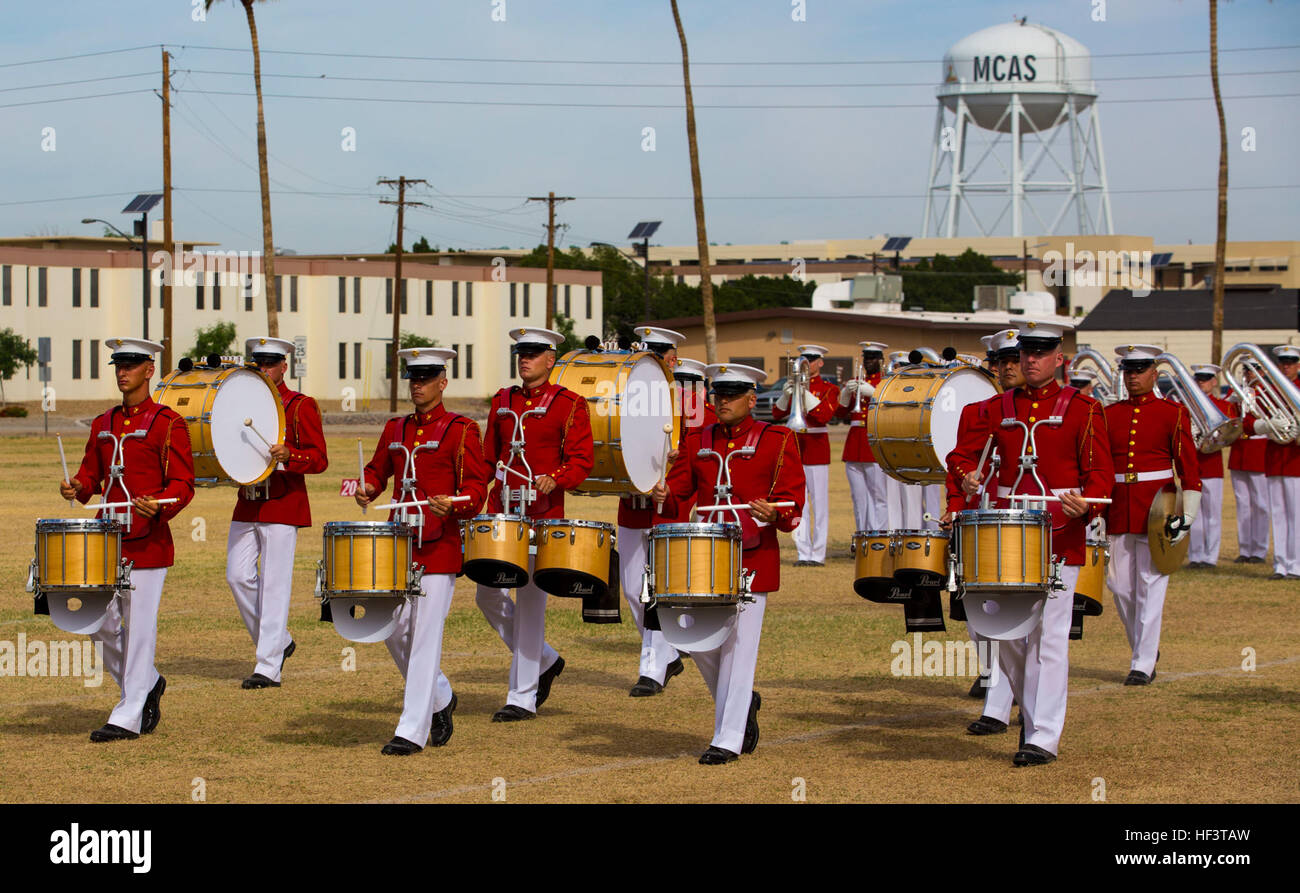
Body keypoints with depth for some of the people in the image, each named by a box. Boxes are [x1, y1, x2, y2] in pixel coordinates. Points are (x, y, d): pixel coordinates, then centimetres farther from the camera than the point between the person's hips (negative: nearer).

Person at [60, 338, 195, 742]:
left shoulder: (167, 424, -5)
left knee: (138, 628, -2)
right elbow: (91, 473, 18)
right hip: (107, 537, 6)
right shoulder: (103, 424, 13)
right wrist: (77, 487, -4)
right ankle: (148, 684, 28)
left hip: (147, 539, -6)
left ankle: (129, 717, 4)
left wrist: (159, 507, -26)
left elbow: (183, 483, -8)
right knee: (101, 624, 6)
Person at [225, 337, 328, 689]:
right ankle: (279, 641, 20)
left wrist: (288, 455, -26)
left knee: (274, 584, -6)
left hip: (283, 506, -6)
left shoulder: (301, 406, -3)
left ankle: (269, 668, -5)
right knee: (238, 576, 0)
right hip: (246, 506, 6)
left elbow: (319, 459, -8)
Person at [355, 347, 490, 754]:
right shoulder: (395, 429, 13)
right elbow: (378, 470, 26)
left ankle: (413, 731, -4)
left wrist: (453, 505, -28)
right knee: (393, 629, 8)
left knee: (426, 635, -7)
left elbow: (476, 487, -8)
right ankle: (440, 698, 30)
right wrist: (367, 489, 3)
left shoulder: (461, 431, -4)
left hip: (438, 546, -6)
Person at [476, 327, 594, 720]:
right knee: (489, 596, 4)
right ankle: (545, 661, 25)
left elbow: (582, 460, -7)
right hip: (501, 513, 6)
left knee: (529, 602, -4)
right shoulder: (502, 401, 13)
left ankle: (523, 697, 4)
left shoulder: (569, 405, -2)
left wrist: (555, 478, -25)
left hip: (542, 514, -6)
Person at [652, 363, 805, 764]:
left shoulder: (777, 440, -1)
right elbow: (681, 487, 11)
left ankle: (728, 739, 1)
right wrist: (664, 494, -12)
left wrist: (772, 513, -26)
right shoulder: (698, 441, 11)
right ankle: (742, 703, 29)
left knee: (738, 647, -5)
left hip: (752, 557, -4)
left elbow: (793, 503, -5)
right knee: (697, 639, 3)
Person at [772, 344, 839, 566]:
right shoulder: (796, 385, 13)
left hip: (817, 448, -4)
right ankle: (804, 553, 5)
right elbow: (777, 414, 5)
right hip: (795, 447, 4)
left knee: (819, 504, -2)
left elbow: (825, 415, -16)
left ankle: (818, 554, 0)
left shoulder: (829, 389, 1)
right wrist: (786, 394, -12)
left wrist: (805, 393, -21)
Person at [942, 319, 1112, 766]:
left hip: (1058, 533, -4)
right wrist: (965, 479, -11)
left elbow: (1100, 473, -4)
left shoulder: (1082, 409, 0)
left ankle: (1043, 738, -4)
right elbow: (962, 454, 13)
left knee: (1048, 635, -7)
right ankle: (1031, 707, 29)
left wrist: (1084, 505, -24)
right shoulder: (999, 407, 11)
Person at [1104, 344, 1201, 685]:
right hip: (1118, 512, 4)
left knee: (1150, 587, -3)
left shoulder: (1173, 413, 0)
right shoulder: (1109, 414, 9)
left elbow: (1189, 467, -2)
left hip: (1156, 509, -4)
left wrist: (1187, 515, -9)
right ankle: (1146, 648, 26)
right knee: (1120, 587, 6)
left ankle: (1143, 664, 1)